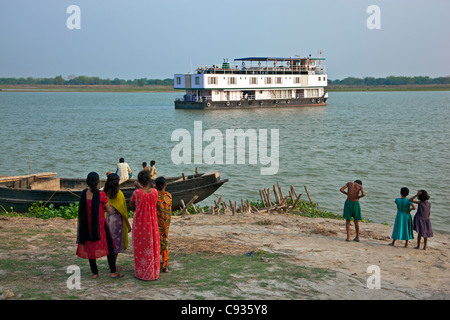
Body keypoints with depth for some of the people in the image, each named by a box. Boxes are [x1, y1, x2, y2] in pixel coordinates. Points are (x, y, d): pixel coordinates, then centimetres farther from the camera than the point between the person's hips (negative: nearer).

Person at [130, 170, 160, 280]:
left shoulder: (137, 192, -14)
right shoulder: (154, 192, -8)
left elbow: (131, 205, 3)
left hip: (139, 222, -2)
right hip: (152, 221, 2)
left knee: (140, 247, 9)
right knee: (152, 246, 12)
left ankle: (141, 273, 14)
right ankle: (153, 272, 19)